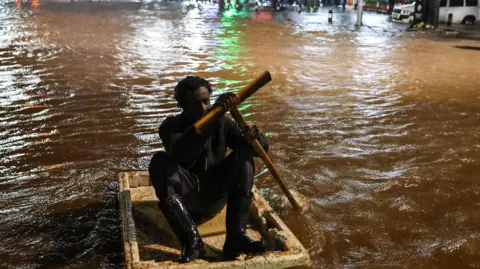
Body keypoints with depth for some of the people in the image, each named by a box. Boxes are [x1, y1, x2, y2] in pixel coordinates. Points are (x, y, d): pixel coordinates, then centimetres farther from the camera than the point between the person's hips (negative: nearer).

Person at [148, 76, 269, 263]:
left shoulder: (221, 123, 2)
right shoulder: (171, 126, -6)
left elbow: (262, 148, -4)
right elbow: (182, 155, -31)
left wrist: (254, 137, -29)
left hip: (216, 195, 2)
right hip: (186, 196, -2)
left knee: (244, 154, -19)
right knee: (160, 161, -27)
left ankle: (235, 237, -29)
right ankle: (191, 239, -33)